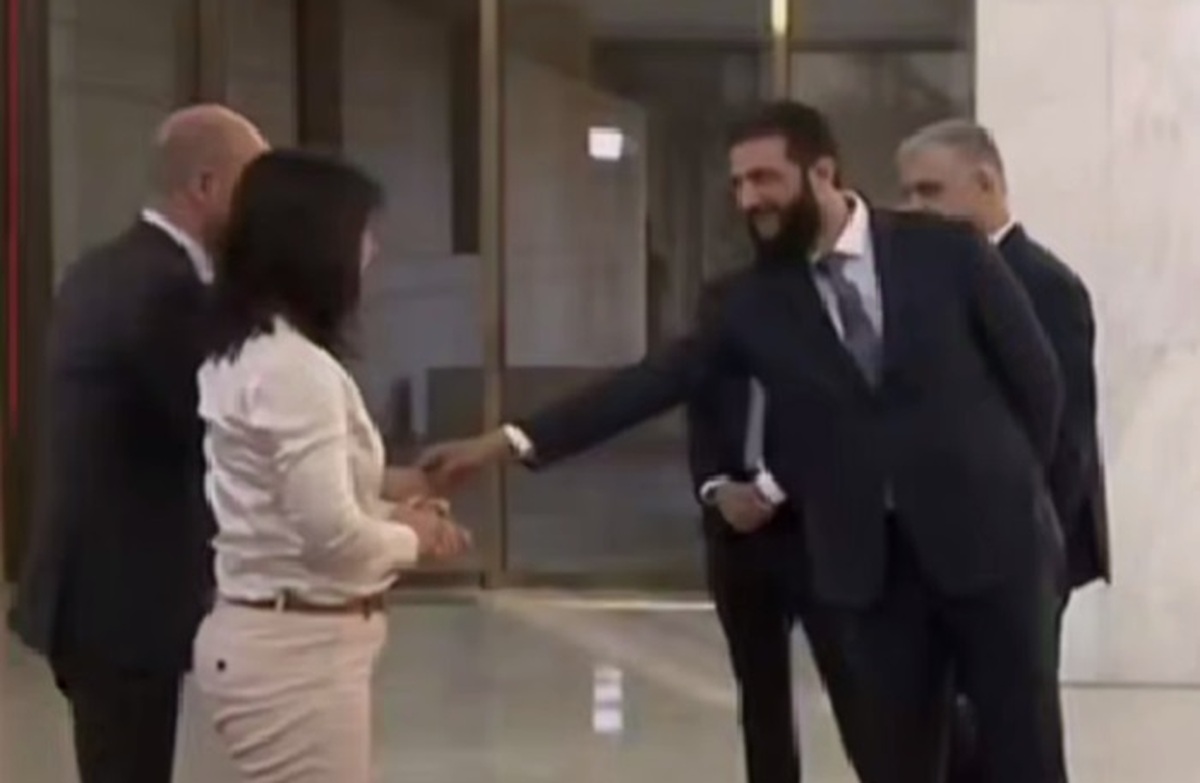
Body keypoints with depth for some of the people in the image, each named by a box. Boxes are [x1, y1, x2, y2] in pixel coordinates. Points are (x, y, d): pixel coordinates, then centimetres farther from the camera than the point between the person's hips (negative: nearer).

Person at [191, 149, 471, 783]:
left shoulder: (240, 355, 10)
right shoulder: (295, 368, -20)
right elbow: (331, 533, -23)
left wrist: (393, 512, 3)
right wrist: (412, 538, -5)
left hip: (270, 634, 10)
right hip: (296, 651, -10)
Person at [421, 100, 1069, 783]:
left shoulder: (946, 250, -3)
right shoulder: (758, 303, 5)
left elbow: (1036, 374, 2)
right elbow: (656, 380, 0)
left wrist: (1013, 486, 3)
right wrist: (513, 441, -6)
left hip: (991, 540, -2)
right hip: (866, 565, 3)